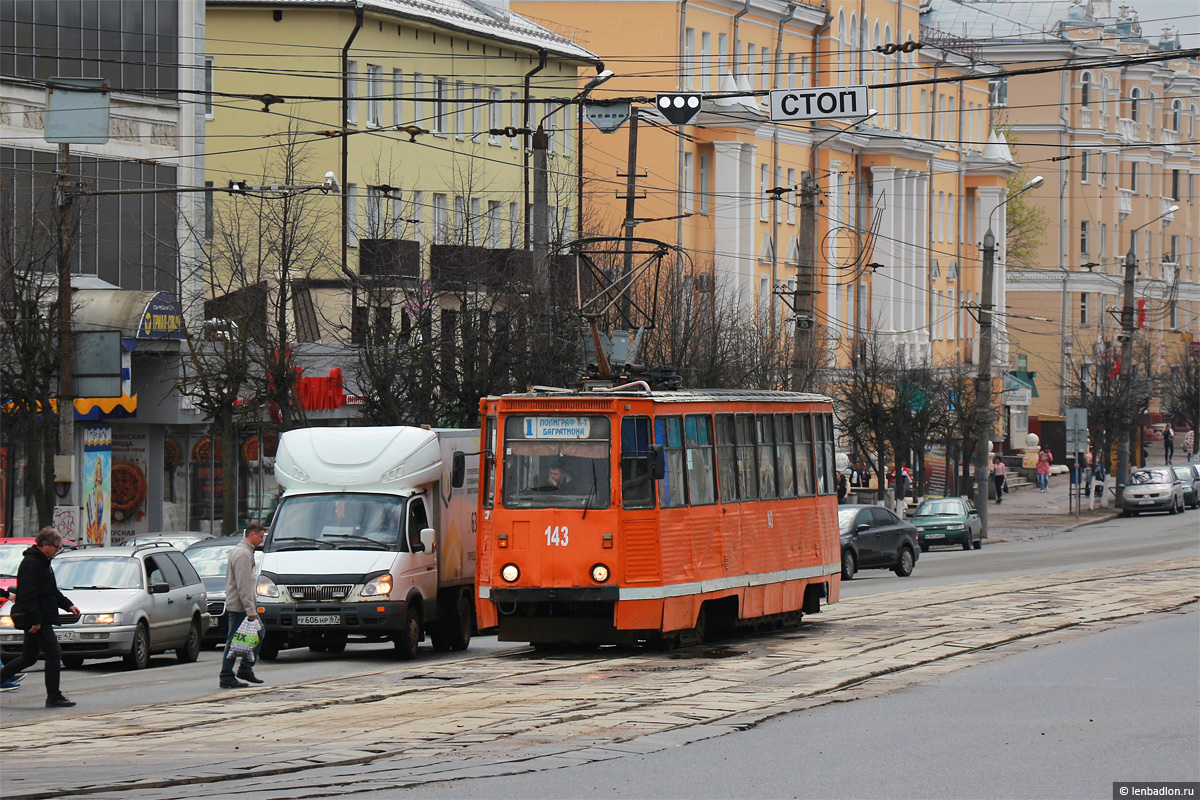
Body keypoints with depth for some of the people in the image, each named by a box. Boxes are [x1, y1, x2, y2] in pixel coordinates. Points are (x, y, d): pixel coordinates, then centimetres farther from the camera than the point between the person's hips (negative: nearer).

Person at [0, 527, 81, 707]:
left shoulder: (43, 562, 19)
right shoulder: (31, 563, -15)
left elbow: (53, 591, 29)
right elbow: (28, 594, -22)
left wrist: (68, 605, 18)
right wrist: (35, 620, -24)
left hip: (38, 620, 11)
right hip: (36, 619, -11)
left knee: (28, 658, 14)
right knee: (54, 654, -7)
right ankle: (53, 697, -3)